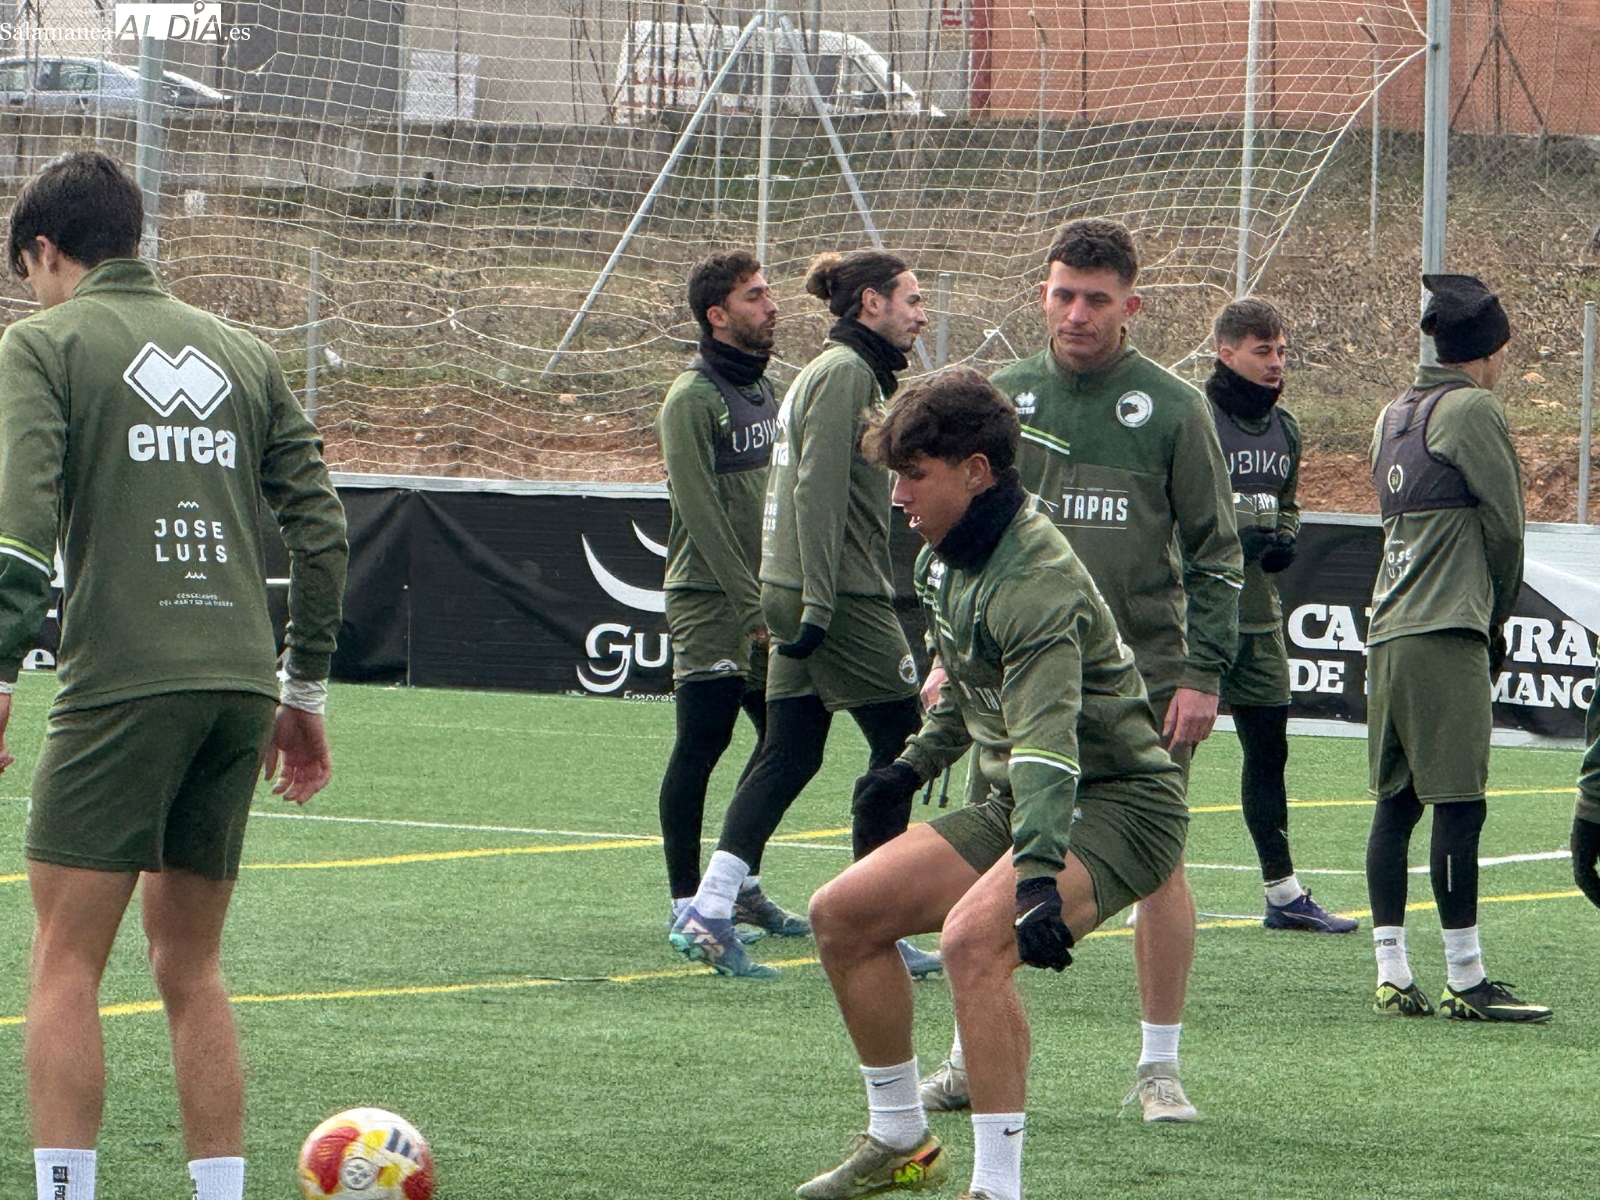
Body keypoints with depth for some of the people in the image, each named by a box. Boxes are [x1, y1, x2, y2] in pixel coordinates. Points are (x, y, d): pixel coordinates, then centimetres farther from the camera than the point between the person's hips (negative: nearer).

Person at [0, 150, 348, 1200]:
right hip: (240, 680, 5)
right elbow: (320, 525, 14)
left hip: (122, 681, -5)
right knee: (191, 969, 14)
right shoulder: (242, 353, 18)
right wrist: (306, 689, 20)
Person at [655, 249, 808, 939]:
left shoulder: (767, 390, 15)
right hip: (710, 603, -8)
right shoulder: (691, 400, -10)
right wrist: (754, 608, -17)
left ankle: (741, 885, 20)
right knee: (701, 746, -6)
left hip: (765, 607, 8)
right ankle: (686, 901, -2)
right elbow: (702, 515, -15)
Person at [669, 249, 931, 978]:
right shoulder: (845, 372, -12)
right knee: (901, 743, -1)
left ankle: (709, 913, -1)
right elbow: (818, 491, -20)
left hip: (795, 594, 10)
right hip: (842, 597, -10)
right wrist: (819, 605, -23)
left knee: (789, 754, 6)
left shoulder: (841, 370, 19)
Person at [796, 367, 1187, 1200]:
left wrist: (1039, 873, -47)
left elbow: (1046, 737, -37)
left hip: (1116, 806, -10)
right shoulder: (944, 560, 6)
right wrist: (919, 760, 29)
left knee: (973, 937, -34)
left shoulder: (1035, 580, -24)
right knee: (842, 914, 5)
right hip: (1012, 808, 10)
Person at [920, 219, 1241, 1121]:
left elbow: (1215, 550, 0)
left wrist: (1204, 674, -7)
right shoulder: (1004, 397, 8)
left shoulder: (1172, 407, -1)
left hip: (1144, 672, -3)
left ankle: (1160, 1064, 8)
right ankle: (975, 1054, 14)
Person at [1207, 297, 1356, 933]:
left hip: (1258, 617, 7)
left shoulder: (1284, 427, 13)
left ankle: (1283, 891, 17)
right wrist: (1230, 540, -21)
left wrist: (1283, 539, 4)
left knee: (1268, 750, 11)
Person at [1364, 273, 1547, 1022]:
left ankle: (1392, 975, 7)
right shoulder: (1472, 409, -5)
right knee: (1458, 805, -8)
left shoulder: (1394, 415, 18)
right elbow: (1504, 520, -4)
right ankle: (1465, 982, -9)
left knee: (1395, 802, 8)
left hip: (1387, 632, 9)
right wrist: (1497, 619, 11)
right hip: (1446, 633, -9)